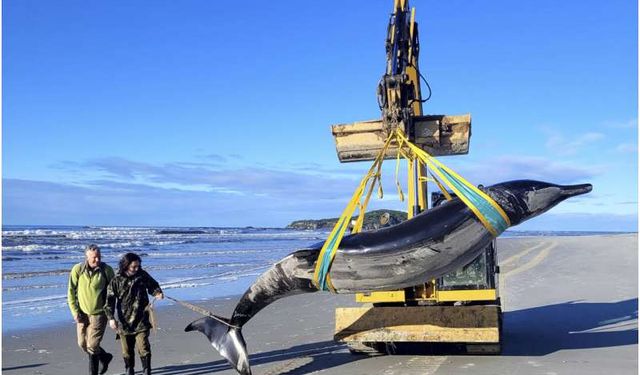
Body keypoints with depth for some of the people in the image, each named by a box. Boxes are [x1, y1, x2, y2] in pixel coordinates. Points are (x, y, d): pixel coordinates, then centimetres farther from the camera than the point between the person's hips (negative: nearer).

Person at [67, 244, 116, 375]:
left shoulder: (107, 270, -11)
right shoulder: (77, 270, -10)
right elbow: (71, 292, -3)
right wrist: (75, 312, -8)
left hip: (99, 313, -3)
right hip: (82, 313, 3)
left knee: (92, 346, -6)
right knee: (82, 344, 13)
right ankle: (105, 357, 37)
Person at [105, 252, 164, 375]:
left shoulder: (142, 275, -1)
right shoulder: (116, 281, -7)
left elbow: (152, 285, 15)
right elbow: (110, 300, -6)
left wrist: (158, 293, -7)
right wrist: (111, 318, -15)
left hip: (141, 320, 0)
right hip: (125, 321, 0)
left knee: (143, 348, -7)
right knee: (127, 350, 12)